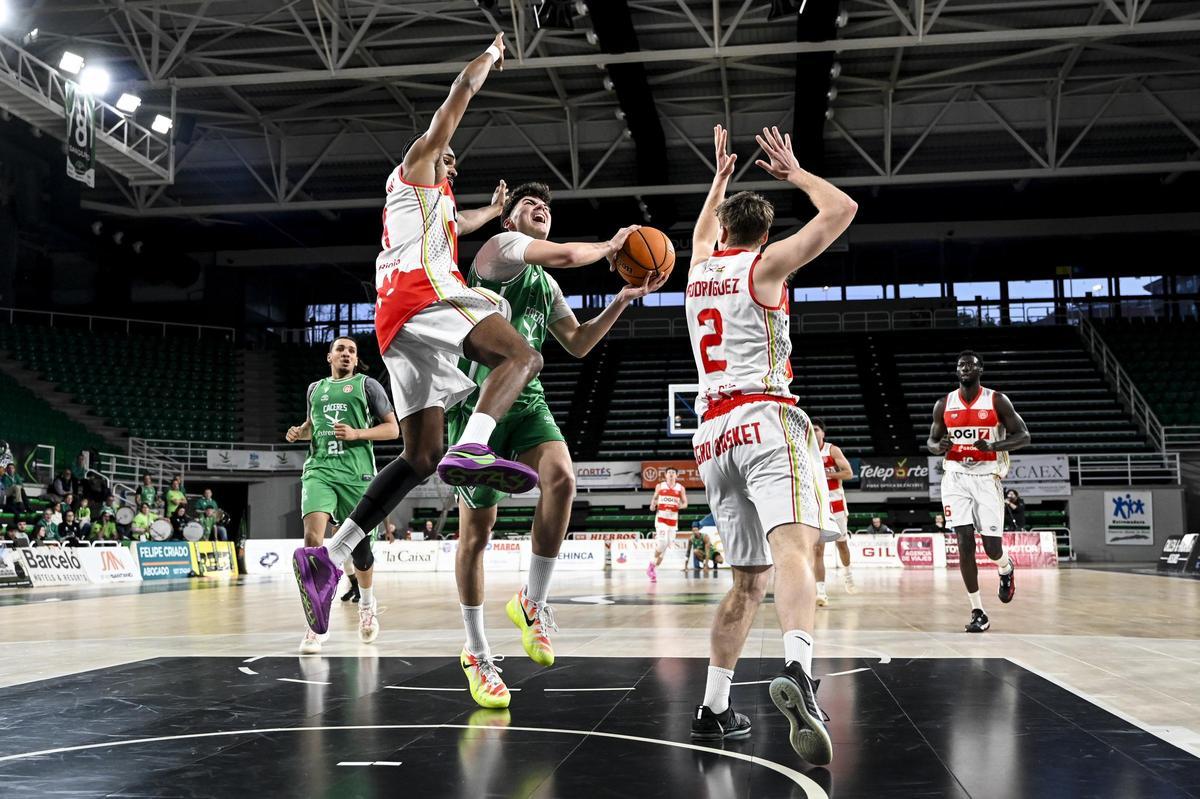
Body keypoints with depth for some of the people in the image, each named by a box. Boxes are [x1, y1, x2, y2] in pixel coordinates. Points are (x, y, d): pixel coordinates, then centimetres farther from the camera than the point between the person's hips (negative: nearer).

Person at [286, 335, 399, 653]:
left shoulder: (367, 385, 7)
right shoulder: (315, 388, 18)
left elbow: (393, 428, 4)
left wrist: (357, 433, -10)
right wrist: (300, 432, 11)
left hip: (356, 473, -2)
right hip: (319, 470, 2)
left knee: (359, 547, 5)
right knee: (313, 538, -20)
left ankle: (367, 604, 36)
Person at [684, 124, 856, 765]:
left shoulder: (700, 268, 21)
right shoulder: (764, 265, 5)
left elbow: (704, 231, 46)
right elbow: (841, 211, 4)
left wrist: (720, 178, 53)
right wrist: (794, 172, 17)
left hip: (713, 435, 6)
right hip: (764, 418, -6)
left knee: (748, 580, 15)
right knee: (793, 547, -25)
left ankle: (713, 709, 14)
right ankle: (797, 672, -50)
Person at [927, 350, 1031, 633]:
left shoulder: (997, 401, -2)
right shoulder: (944, 404, 6)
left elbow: (1023, 435, -3)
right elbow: (931, 441, 14)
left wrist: (993, 446, -20)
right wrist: (939, 447, -11)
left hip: (986, 477, -2)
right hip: (955, 477, 2)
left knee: (992, 547, -2)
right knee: (965, 542, -8)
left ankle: (1006, 569, 37)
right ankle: (978, 612, -1)